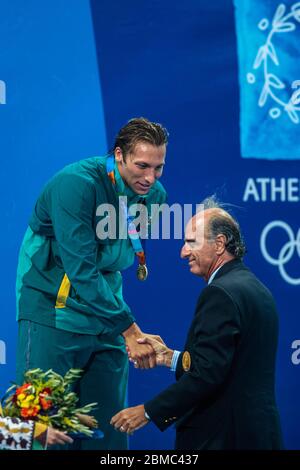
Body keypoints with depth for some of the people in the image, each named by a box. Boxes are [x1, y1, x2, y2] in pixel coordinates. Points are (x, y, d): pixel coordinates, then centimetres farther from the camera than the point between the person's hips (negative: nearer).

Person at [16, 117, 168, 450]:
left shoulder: (155, 196, 0)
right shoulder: (76, 184, -21)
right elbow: (81, 270, -26)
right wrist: (128, 329, -27)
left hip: (106, 310, 6)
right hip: (53, 312, -6)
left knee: (108, 421, 4)